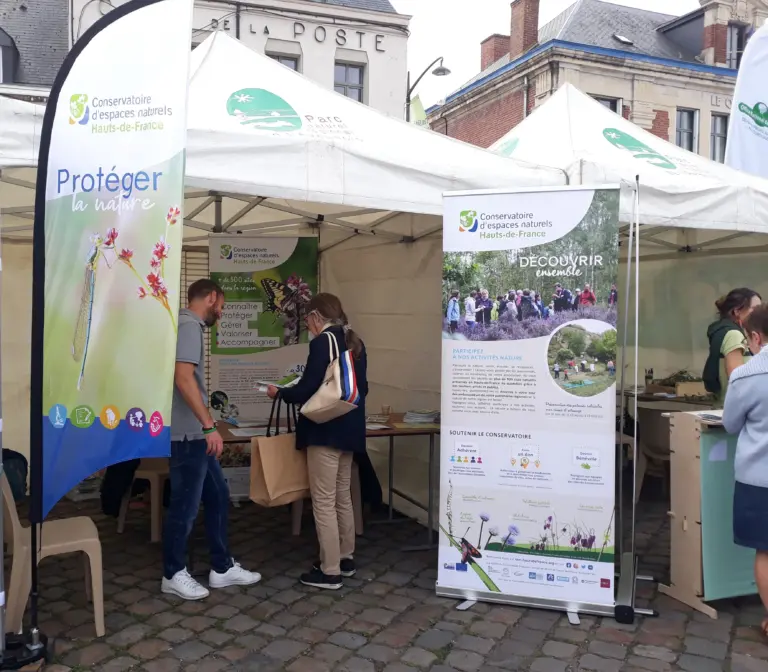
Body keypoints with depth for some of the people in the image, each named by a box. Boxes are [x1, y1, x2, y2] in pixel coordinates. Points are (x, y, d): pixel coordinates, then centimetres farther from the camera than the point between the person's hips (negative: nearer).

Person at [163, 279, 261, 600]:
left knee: (218, 496, 15)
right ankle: (173, 574, 18)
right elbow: (183, 378, -26)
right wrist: (209, 426, -26)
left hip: (195, 433, 10)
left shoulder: (189, 324, 16)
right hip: (189, 434, -10)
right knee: (186, 505, 2)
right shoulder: (189, 325, -14)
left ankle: (222, 568, 24)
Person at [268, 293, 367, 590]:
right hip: (349, 429, 9)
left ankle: (330, 571, 6)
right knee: (343, 498, 18)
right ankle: (345, 559, 29)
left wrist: (279, 392, 0)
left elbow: (308, 390, -17)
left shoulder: (322, 342, -14)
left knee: (323, 502, 0)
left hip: (326, 430, -9)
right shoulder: (355, 342, 10)